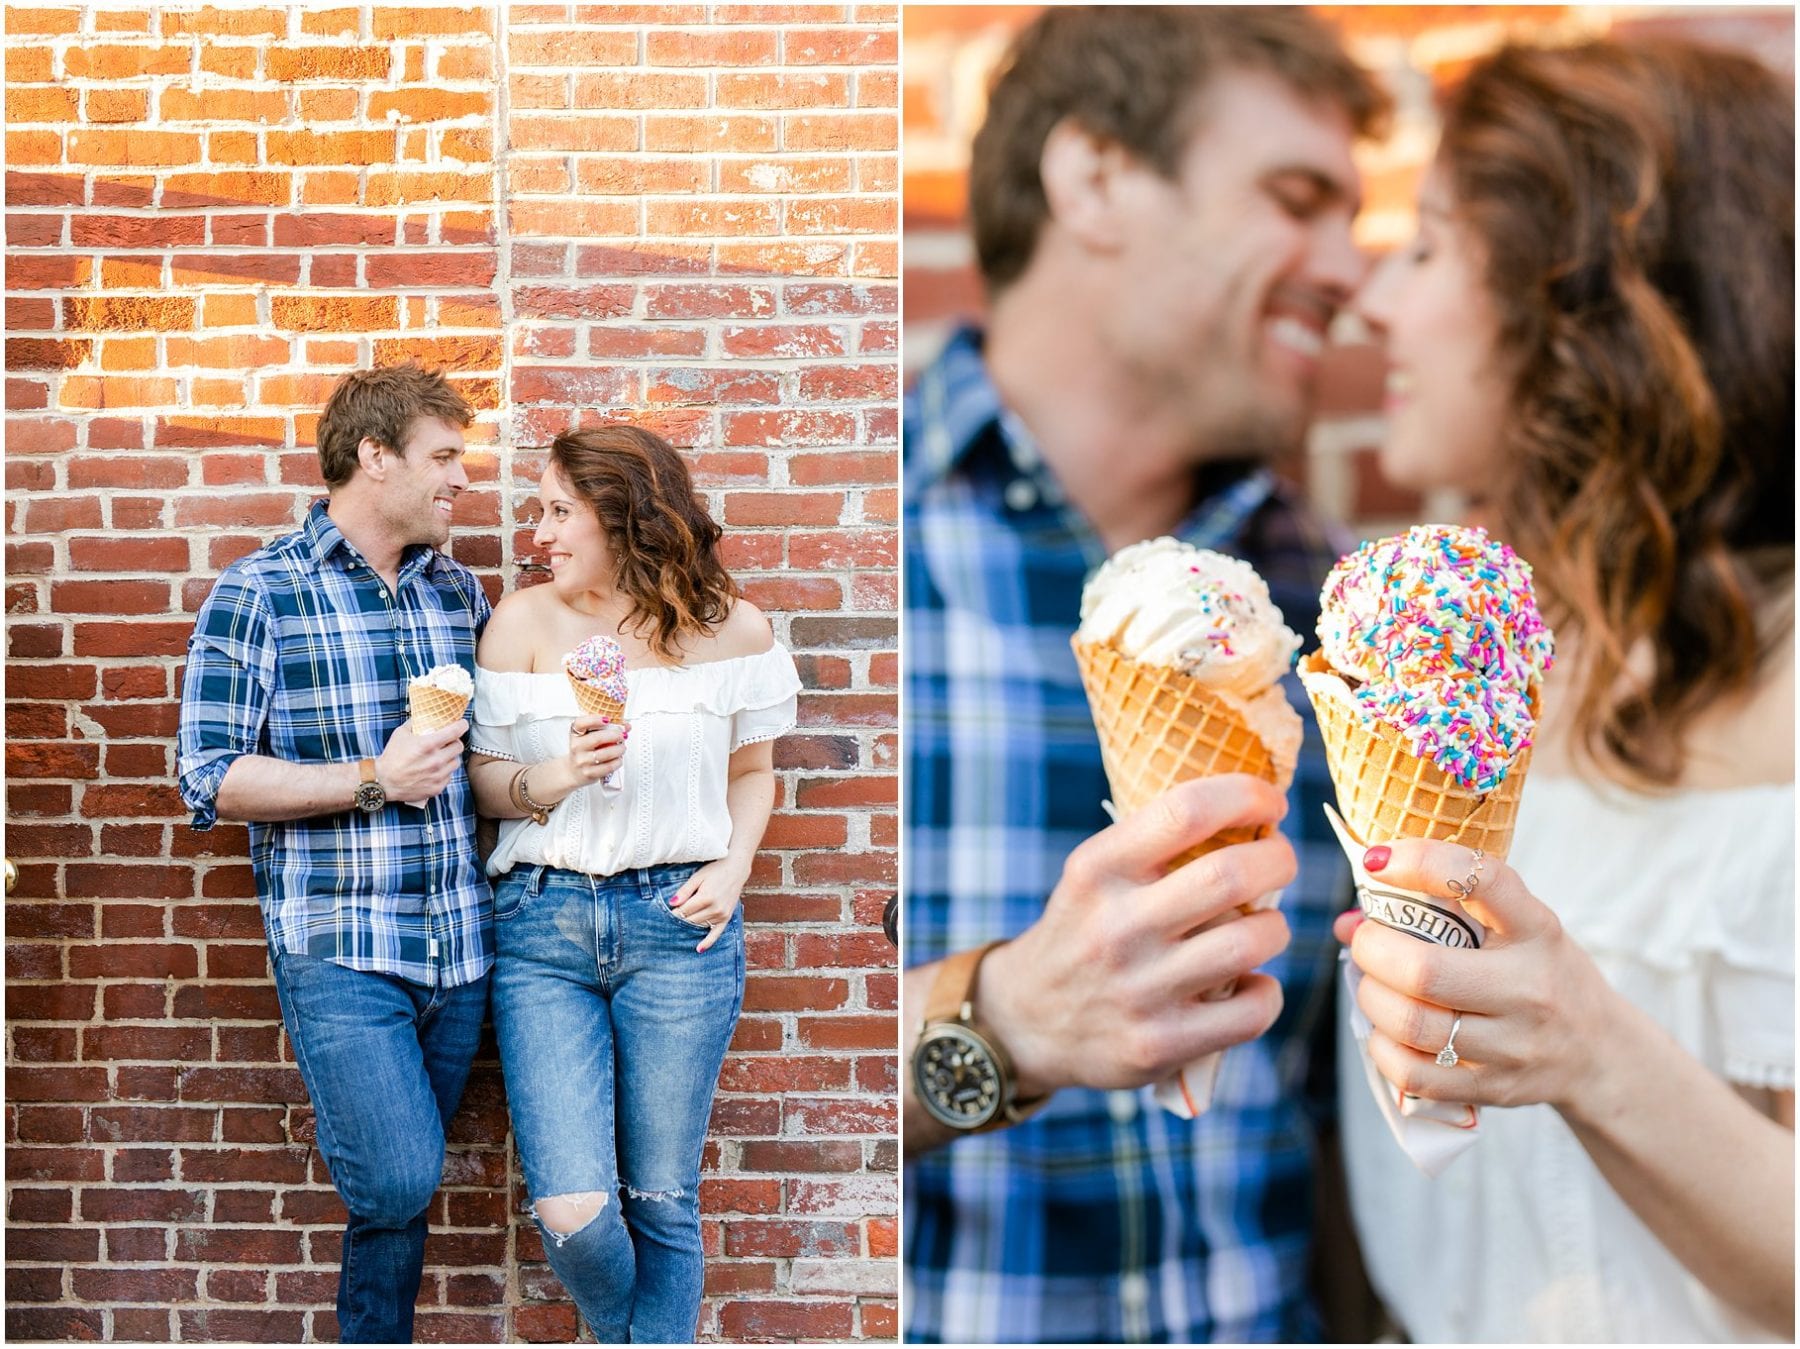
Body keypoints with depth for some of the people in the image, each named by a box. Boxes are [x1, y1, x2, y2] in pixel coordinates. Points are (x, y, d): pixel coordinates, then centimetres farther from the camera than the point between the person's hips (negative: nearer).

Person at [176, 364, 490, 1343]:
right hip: (338, 947, -5)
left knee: (402, 1191, 12)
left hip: (458, 942, 5)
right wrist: (372, 781, -17)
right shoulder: (257, 593, -5)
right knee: (399, 1179, -15)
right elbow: (209, 779, -8)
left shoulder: (457, 591, 11)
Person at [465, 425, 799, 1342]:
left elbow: (752, 771, 15)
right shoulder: (524, 621, 1)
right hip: (544, 925, 0)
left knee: (661, 1199, 7)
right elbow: (485, 777, 6)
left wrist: (733, 866, -3)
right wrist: (553, 778, -15)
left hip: (679, 925, 0)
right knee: (572, 1211, -7)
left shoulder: (730, 629, 2)